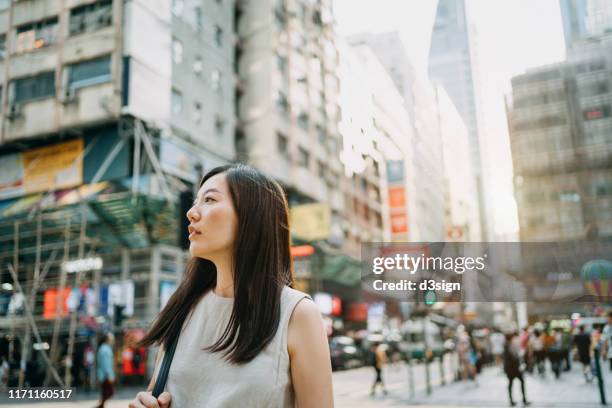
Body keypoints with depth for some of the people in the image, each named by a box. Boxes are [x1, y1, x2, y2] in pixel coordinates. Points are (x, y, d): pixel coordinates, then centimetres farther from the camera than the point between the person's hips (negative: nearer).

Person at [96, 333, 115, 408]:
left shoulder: (102, 348, 15)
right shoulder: (106, 349, -15)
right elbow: (106, 363, -21)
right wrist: (110, 375, -22)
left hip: (102, 375, 10)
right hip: (106, 376, -10)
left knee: (104, 393, 11)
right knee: (111, 391, -6)